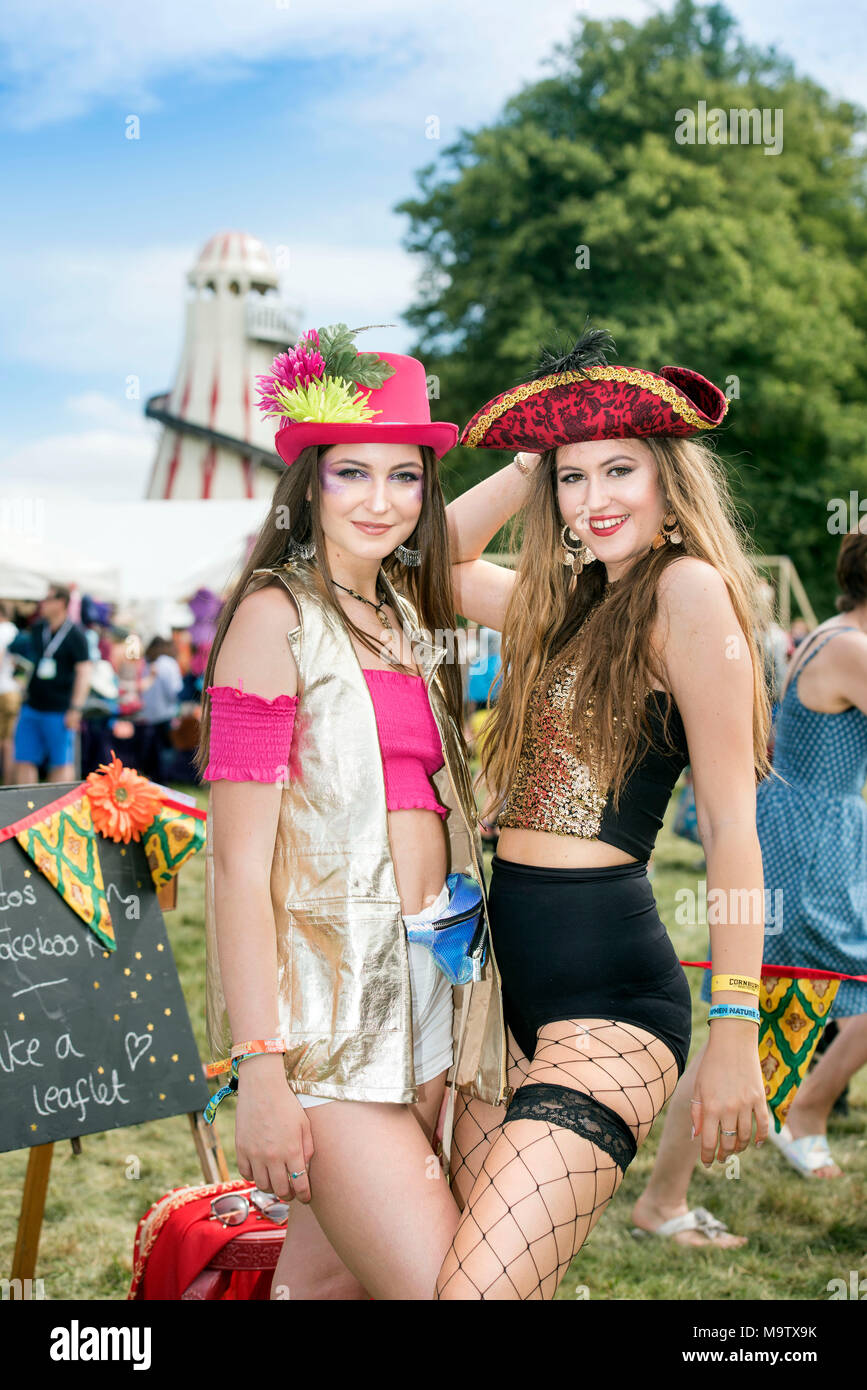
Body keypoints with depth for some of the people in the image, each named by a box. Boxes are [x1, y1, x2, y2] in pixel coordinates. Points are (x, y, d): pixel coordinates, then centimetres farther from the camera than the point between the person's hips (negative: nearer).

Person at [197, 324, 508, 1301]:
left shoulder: (406, 615, 15)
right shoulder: (277, 616, -8)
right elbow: (239, 861, -13)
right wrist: (259, 1072, -17)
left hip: (425, 981, 7)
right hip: (328, 990, -7)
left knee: (329, 1274, 10)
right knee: (440, 1283, -11)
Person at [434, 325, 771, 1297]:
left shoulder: (689, 588, -7)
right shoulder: (565, 602, 17)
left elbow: (732, 824, -12)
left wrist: (734, 1032, -15)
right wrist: (530, 463, 18)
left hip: (608, 995, -8)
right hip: (498, 980, 8)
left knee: (476, 1288, -19)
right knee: (514, 1285, 7)